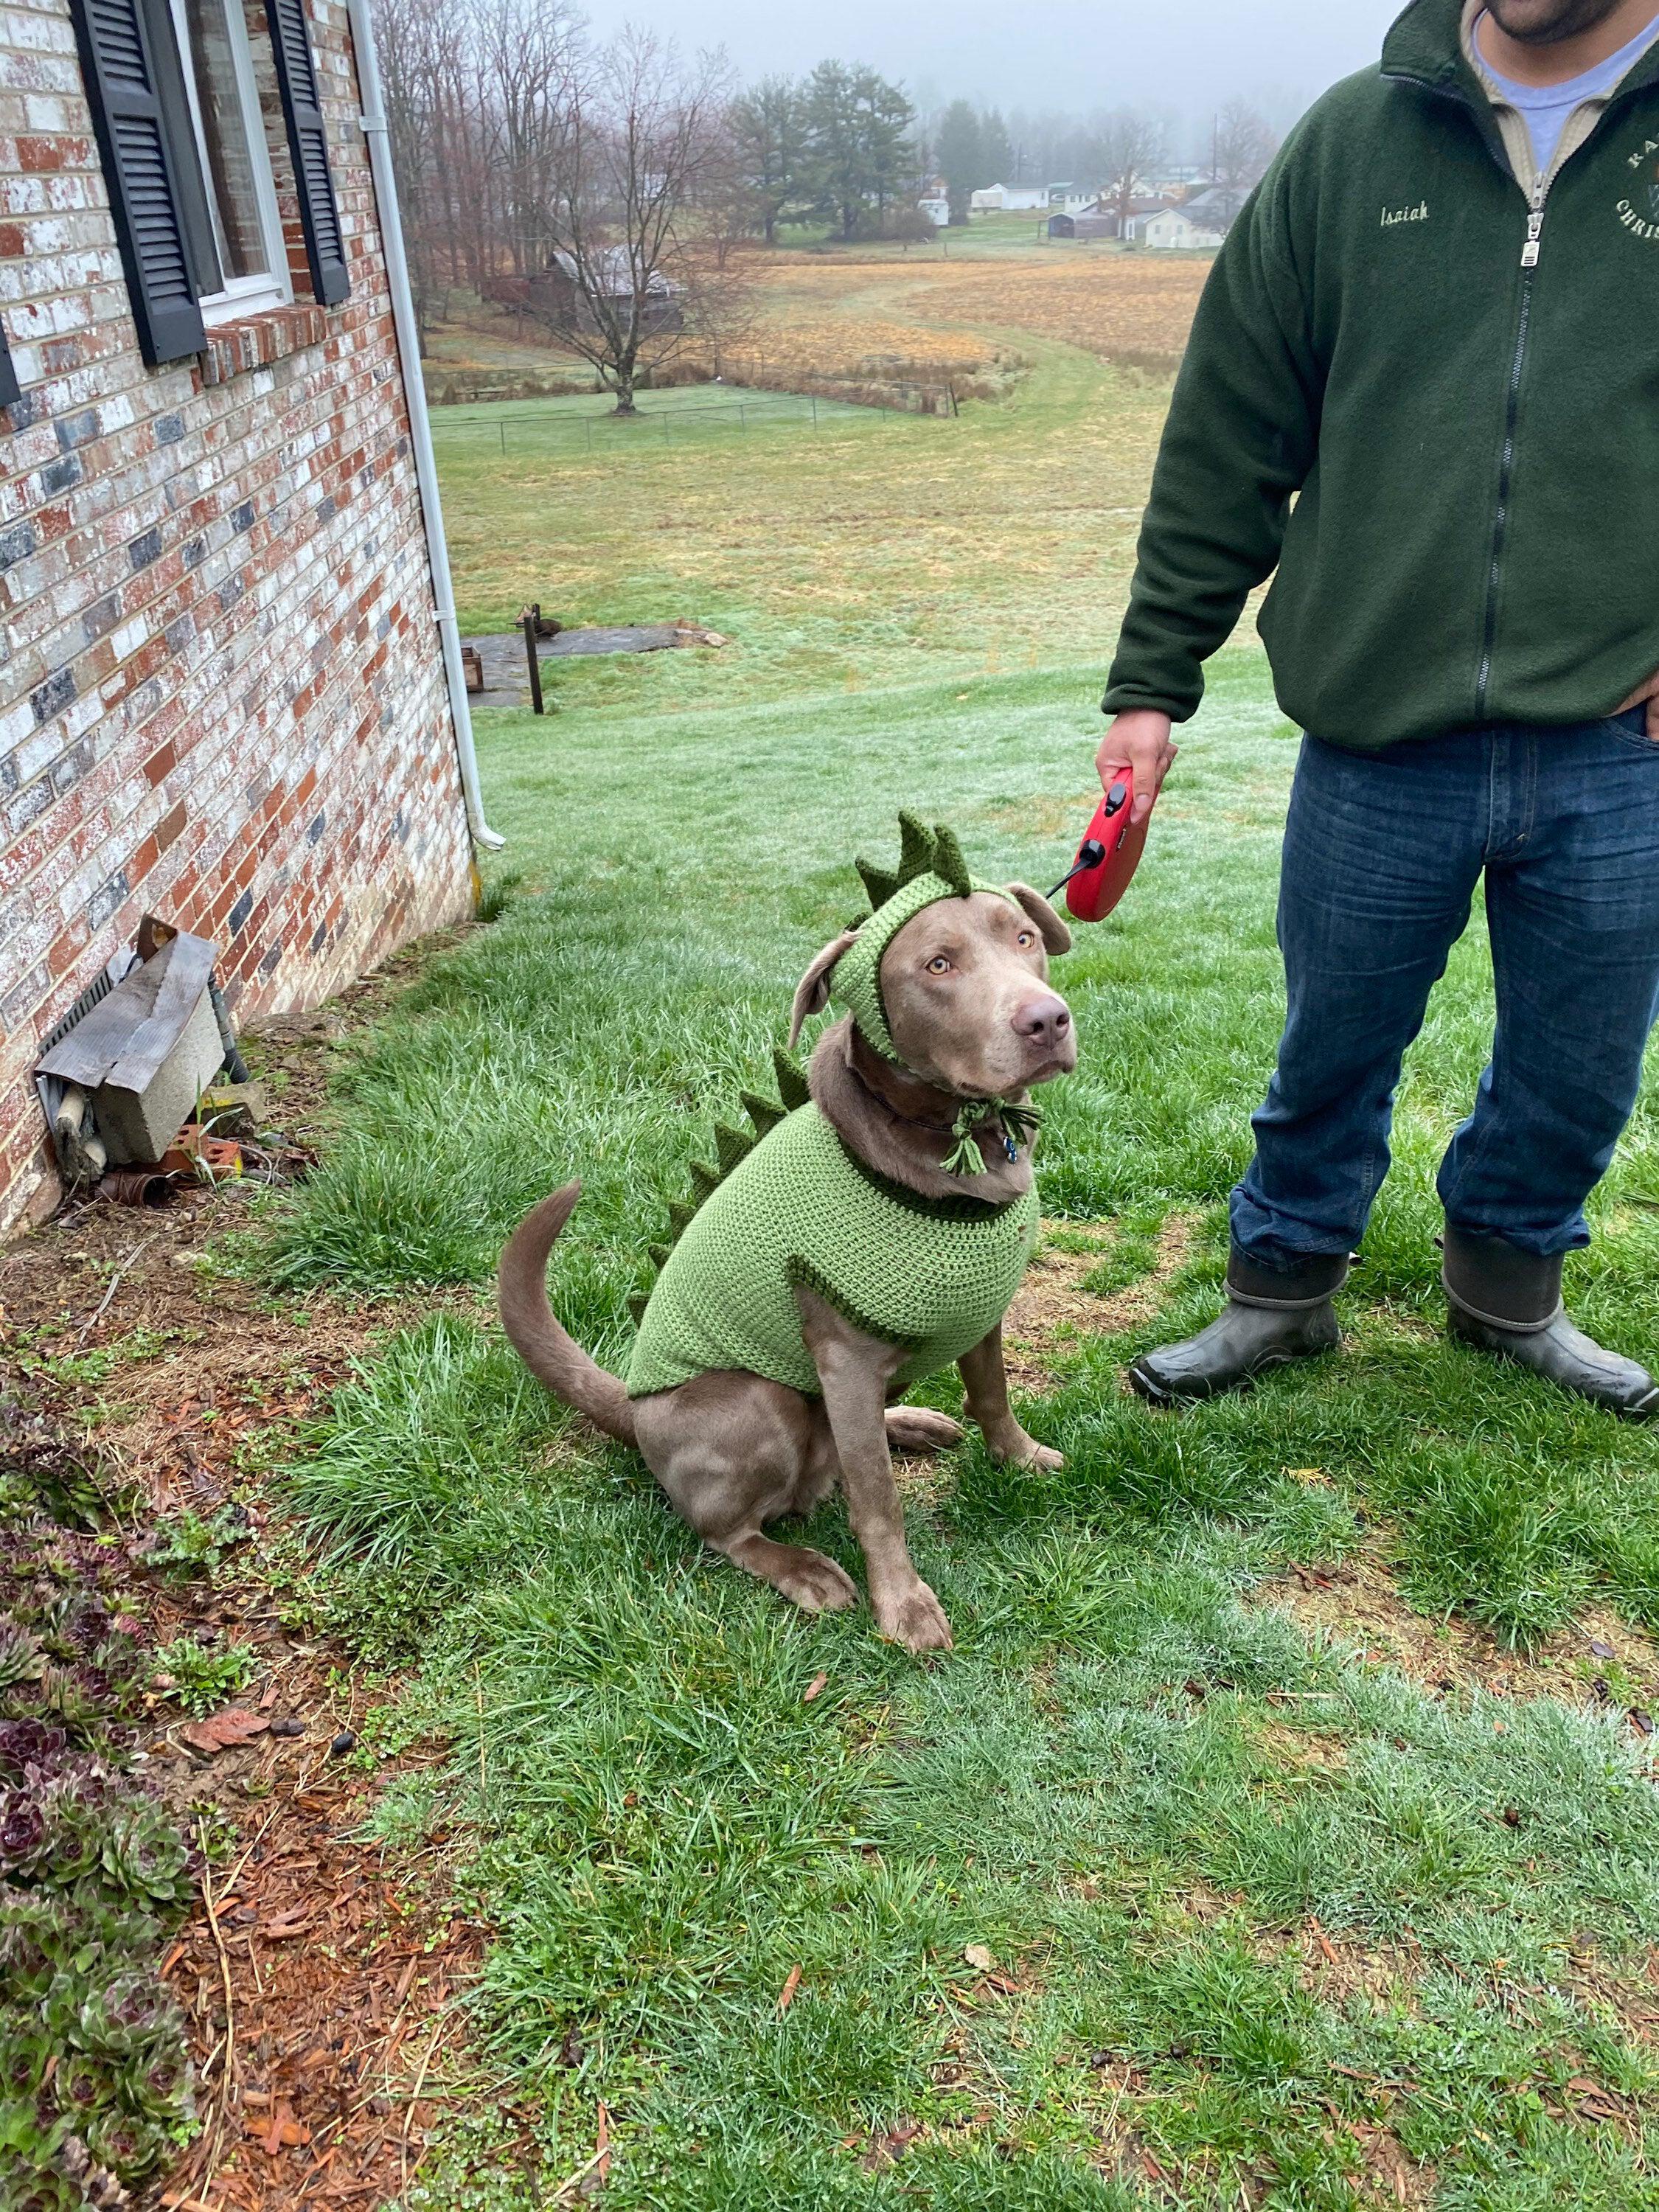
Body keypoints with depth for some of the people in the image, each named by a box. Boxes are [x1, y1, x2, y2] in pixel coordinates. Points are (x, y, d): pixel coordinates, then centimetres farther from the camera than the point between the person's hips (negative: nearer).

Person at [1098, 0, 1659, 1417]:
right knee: (1334, 1052, 13)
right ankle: (1284, 1290, 36)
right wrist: (1152, 680, 4)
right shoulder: (1355, 141, 6)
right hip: (1379, 741, 0)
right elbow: (1227, 437, 7)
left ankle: (1508, 1287, 41)